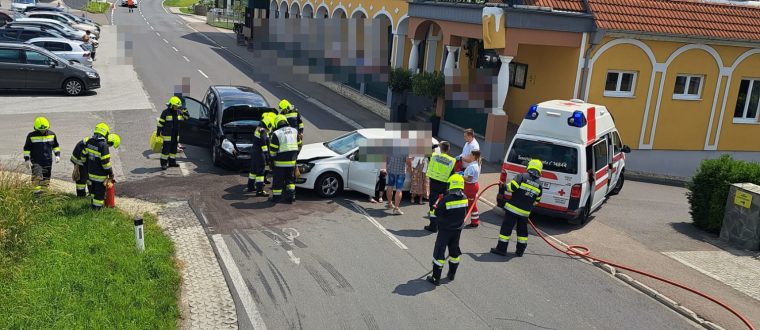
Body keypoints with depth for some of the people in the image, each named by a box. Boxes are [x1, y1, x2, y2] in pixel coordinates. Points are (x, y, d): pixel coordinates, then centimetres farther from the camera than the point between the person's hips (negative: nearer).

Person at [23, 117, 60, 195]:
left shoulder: (52, 134, 5)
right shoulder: (31, 136, -5)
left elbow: (55, 146, 18)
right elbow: (26, 148, 2)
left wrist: (57, 155, 5)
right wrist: (27, 159, -4)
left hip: (48, 162, 4)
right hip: (36, 162, -4)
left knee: (46, 179, 10)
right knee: (37, 176, -24)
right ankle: (37, 191, -29)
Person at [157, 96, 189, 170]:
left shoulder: (178, 112, 7)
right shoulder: (165, 112, -11)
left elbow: (186, 116, 16)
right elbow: (160, 123, -8)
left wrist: (184, 110, 1)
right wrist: (158, 132, -7)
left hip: (175, 135, 6)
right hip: (167, 135, -6)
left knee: (174, 149, 13)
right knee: (166, 149, -5)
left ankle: (172, 162, 24)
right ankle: (164, 163, 1)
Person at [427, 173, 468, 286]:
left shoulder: (446, 200, -23)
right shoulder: (465, 199, -8)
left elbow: (437, 213, -12)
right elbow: (465, 213, 5)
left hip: (445, 230, -5)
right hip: (458, 230, 5)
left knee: (439, 252, 3)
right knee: (454, 250, 21)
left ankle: (436, 278, 5)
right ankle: (452, 274, 34)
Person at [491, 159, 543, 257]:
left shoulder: (522, 176, -7)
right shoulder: (539, 184, 6)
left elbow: (511, 187, -17)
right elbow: (537, 200, 12)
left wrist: (505, 186, 4)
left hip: (513, 208, -4)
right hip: (525, 212, 4)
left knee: (506, 228, 2)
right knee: (522, 230, 18)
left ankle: (501, 248, 4)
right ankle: (520, 250, 22)